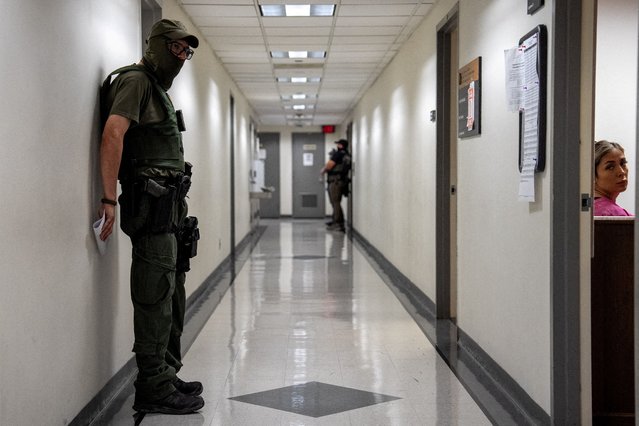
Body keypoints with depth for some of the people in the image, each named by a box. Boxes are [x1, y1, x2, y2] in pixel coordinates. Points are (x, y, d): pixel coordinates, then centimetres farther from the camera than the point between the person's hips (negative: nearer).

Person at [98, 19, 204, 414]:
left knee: (171, 297, 15)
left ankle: (167, 374, 26)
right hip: (152, 204, -10)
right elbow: (113, 133, -21)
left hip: (169, 206, 10)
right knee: (156, 297, -8)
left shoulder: (159, 88, 23)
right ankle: (153, 387, -2)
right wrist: (110, 199, -28)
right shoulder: (135, 81, -7)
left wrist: (177, 205, 18)